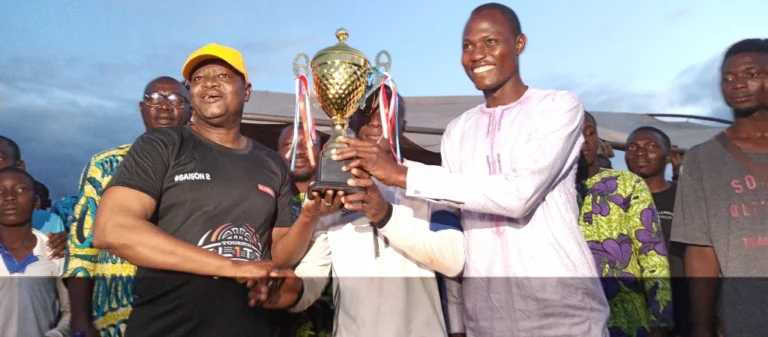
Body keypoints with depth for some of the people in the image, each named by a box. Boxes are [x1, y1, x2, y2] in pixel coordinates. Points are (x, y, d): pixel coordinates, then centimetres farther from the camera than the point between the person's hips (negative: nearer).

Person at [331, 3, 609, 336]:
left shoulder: (559, 106, -4)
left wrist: (403, 174, -21)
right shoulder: (458, 131, 11)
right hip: (484, 308, 4)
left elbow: (520, 194, -20)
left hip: (561, 302, -4)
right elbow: (452, 212, 10)